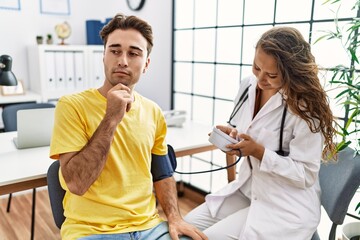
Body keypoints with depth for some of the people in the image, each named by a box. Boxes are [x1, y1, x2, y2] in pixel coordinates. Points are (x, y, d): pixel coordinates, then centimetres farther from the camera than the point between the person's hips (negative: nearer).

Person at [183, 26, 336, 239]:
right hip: (246, 189, 7)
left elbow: (306, 175, -18)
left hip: (285, 207, -6)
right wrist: (231, 134, -12)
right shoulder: (248, 86, -2)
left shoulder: (306, 107, -21)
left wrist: (258, 151, -28)